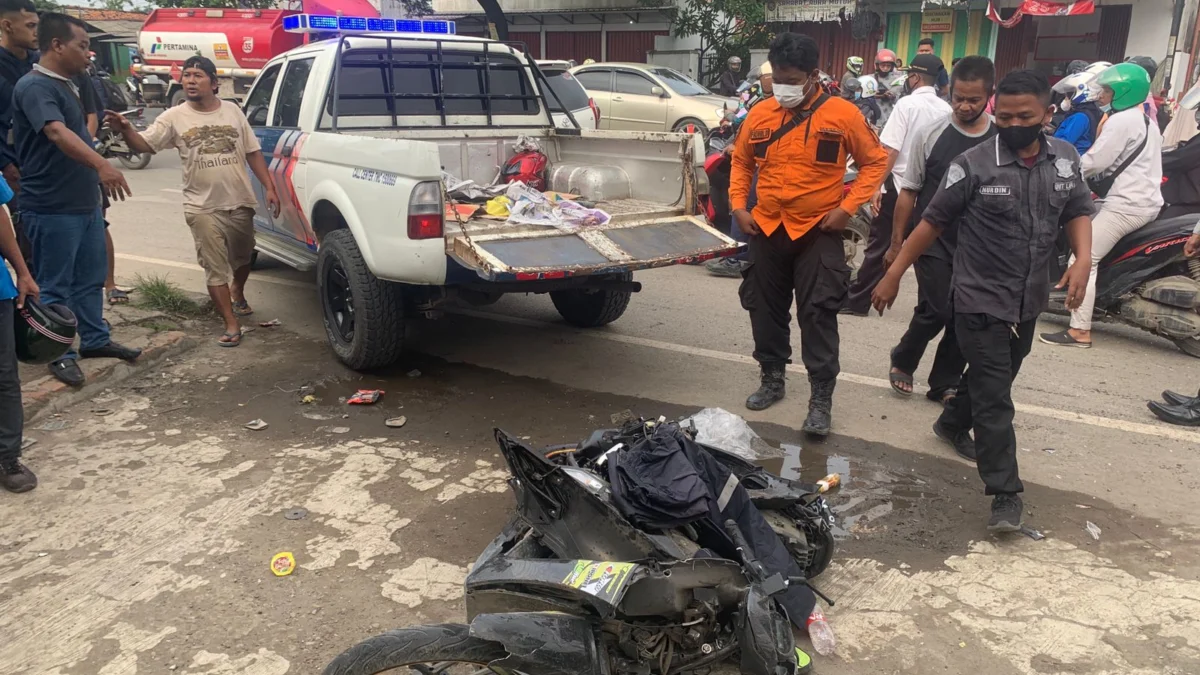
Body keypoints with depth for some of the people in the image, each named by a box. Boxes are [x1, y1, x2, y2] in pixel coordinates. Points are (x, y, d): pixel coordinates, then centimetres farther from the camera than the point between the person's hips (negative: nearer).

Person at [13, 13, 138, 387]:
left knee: (91, 277, 16)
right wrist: (101, 164, -48)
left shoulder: (67, 85, 14)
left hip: (85, 203, 9)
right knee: (55, 285, 2)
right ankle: (60, 354, 11)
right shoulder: (34, 86, -17)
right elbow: (56, 133, -34)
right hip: (51, 208, -9)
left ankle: (95, 339, 29)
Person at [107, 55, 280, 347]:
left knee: (242, 258, 21)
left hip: (240, 203, 3)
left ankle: (238, 294, 50)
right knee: (215, 269, -4)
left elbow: (253, 152, 7)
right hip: (203, 208, -2)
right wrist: (126, 129, -30)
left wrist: (269, 187, 1)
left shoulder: (232, 111, 3)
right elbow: (143, 145, -8)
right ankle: (231, 325, 2)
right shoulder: (174, 117, -3)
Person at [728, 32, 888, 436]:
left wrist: (847, 207, -10)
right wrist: (738, 205, 4)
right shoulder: (760, 114, 2)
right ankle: (772, 379, 31)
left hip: (818, 233, -4)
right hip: (766, 230, 4)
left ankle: (821, 398, 8)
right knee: (766, 309, 13)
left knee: (818, 315, -2)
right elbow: (741, 162, 16)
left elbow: (875, 163, -1)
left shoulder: (843, 115, -8)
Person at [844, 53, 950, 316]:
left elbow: (890, 151, -16)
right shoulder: (946, 110, 5)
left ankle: (858, 301, 8)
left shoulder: (907, 104, -10)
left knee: (879, 247, 2)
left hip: (900, 185, -5)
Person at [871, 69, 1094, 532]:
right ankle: (1005, 493, 2)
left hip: (1029, 302, 6)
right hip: (981, 301, -5)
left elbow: (1078, 212, 11)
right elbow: (934, 221, -10)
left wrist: (1082, 259, -7)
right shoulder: (974, 164, -14)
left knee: (993, 380, 23)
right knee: (994, 399, -5)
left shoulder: (1065, 159, 0)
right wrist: (894, 274, -9)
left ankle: (952, 425, 50)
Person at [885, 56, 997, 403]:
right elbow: (908, 192, 1)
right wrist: (896, 243, 2)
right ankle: (902, 361, 16)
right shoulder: (930, 134, -3)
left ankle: (944, 384, 23)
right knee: (936, 310, -12)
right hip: (932, 241, -2)